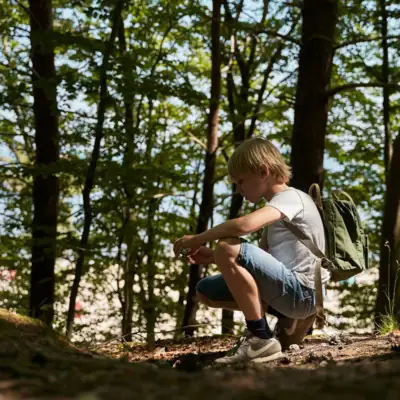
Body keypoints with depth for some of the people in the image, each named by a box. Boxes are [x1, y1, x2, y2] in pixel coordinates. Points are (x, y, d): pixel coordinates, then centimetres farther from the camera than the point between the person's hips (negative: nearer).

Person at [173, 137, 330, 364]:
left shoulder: (291, 197, -11)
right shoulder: (277, 207, 20)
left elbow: (243, 225, -29)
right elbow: (259, 259, 22)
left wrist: (197, 239, -15)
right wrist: (212, 257, 7)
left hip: (302, 292, -10)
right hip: (287, 290, 10)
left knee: (228, 249, -26)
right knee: (205, 291, 11)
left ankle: (262, 339, -20)